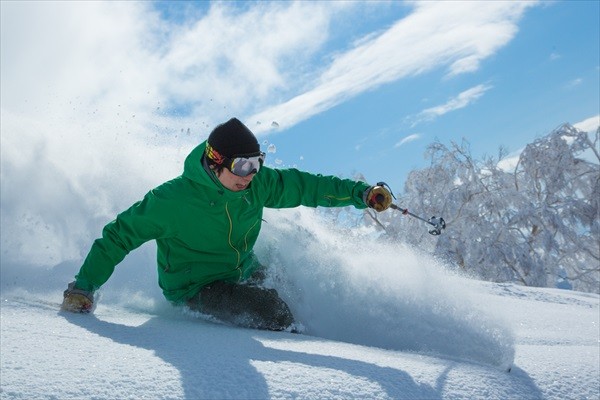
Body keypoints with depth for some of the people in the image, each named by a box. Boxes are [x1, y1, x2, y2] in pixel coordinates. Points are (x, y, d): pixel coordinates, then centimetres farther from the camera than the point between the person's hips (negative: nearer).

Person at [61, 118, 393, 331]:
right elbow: (119, 236, -17)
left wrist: (360, 193, -12)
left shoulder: (257, 184, -15)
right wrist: (84, 287, -20)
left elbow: (303, 185, -6)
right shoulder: (172, 200, -27)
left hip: (242, 272, 6)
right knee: (276, 315, -22)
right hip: (196, 287, -6)